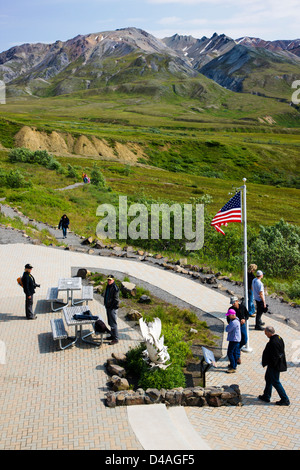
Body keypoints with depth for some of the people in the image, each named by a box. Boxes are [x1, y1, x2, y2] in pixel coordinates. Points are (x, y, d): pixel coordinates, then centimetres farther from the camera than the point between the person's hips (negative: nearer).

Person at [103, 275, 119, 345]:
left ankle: (116, 339, 0)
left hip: (113, 308, -9)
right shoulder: (108, 286, 10)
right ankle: (113, 335, 31)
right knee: (110, 323, 18)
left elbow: (116, 299, -18)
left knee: (113, 323, -6)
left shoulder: (115, 288, -18)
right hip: (108, 307, 9)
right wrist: (105, 304, 13)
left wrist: (111, 306, -16)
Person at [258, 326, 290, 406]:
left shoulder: (273, 342, -30)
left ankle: (285, 400, 12)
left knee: (275, 382, 3)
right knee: (268, 378, 22)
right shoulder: (279, 338, 1)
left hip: (274, 366, -10)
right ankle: (266, 396, 35)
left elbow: (274, 357, -27)